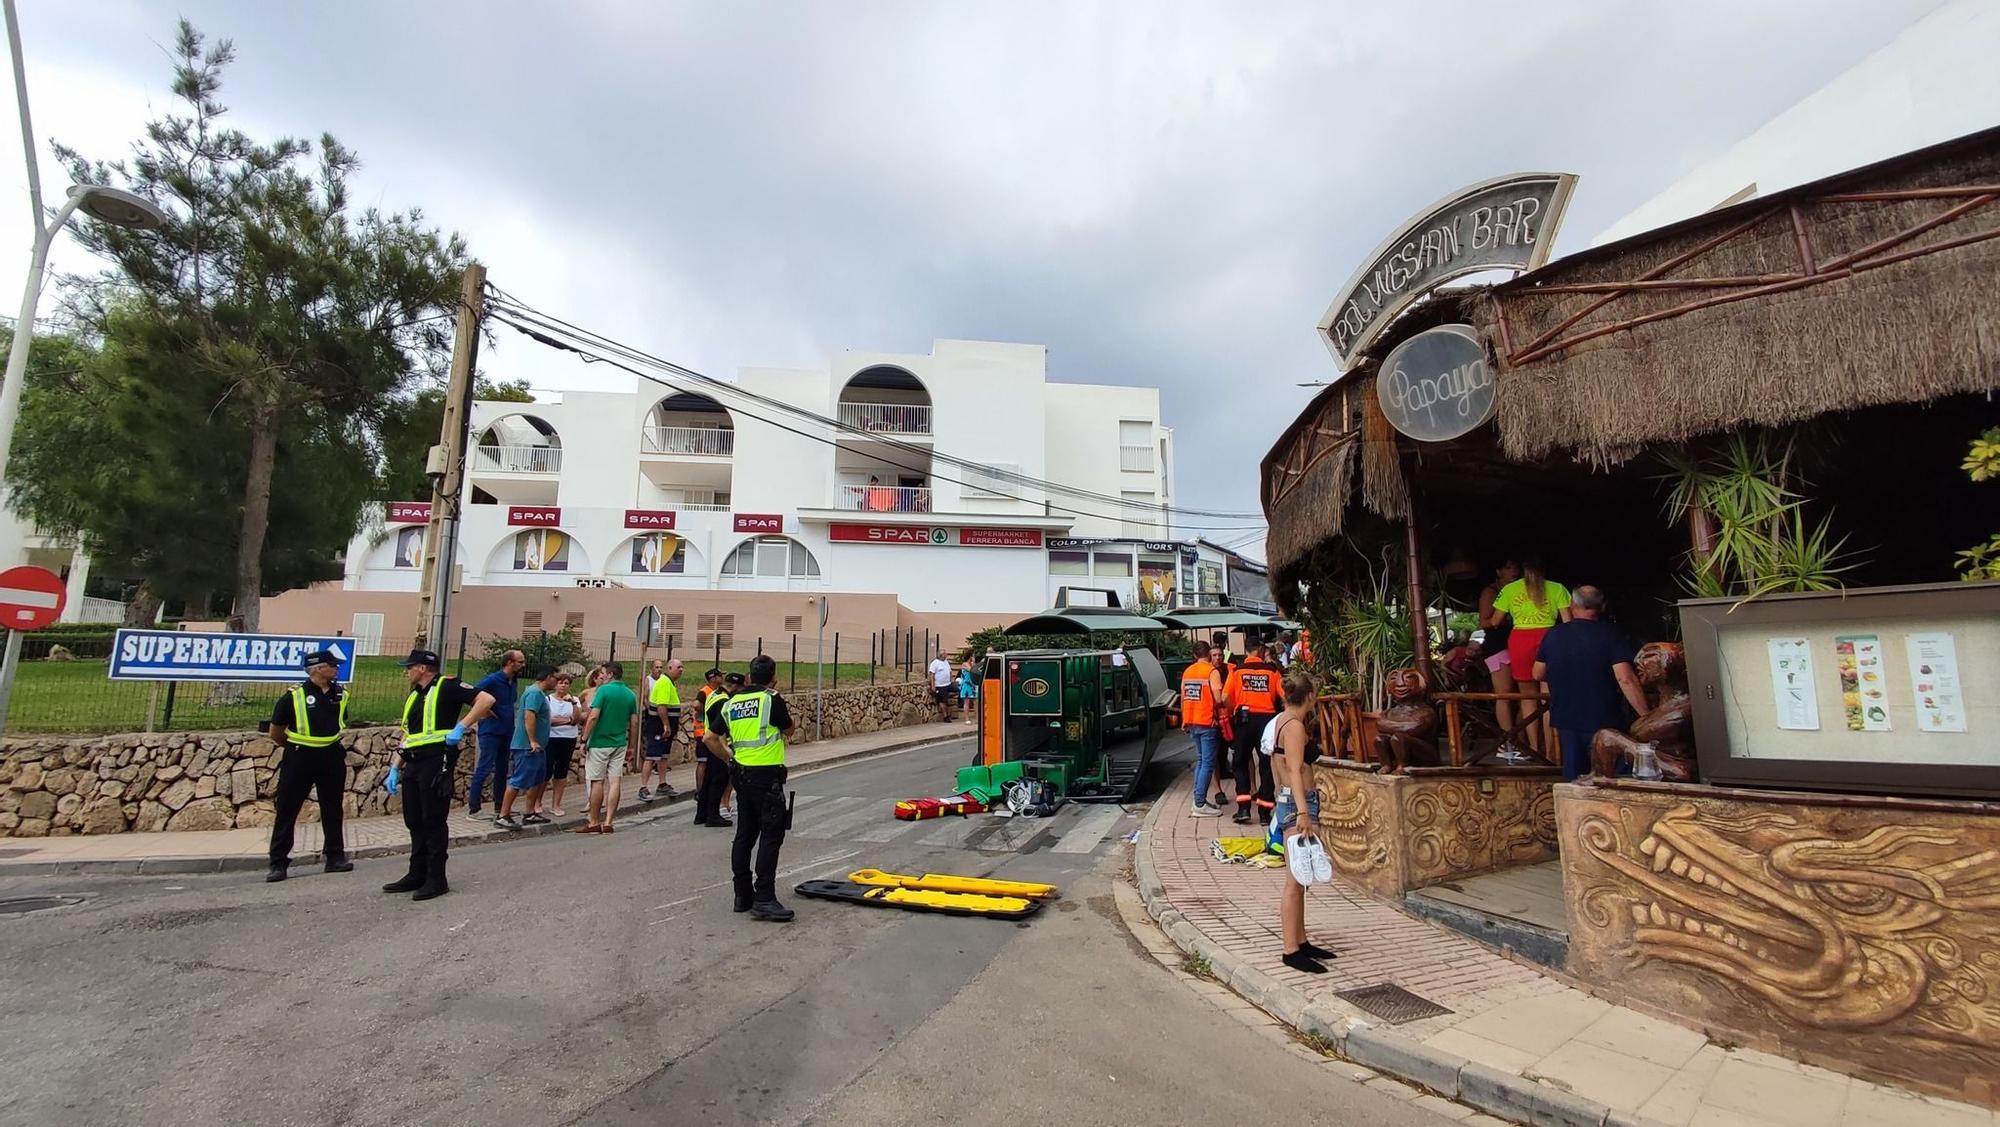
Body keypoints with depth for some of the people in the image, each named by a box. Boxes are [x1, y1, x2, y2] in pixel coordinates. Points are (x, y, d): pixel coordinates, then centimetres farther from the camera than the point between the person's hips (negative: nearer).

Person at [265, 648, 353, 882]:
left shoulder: (340, 694, 6)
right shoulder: (294, 696, -9)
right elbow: (276, 733, 1)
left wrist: (329, 745, 16)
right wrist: (296, 747, 11)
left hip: (331, 758, 4)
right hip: (300, 760, -4)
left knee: (332, 809, 10)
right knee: (287, 811, 2)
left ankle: (335, 856, 18)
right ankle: (278, 863, 10)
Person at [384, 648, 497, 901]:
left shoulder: (446, 686, -5)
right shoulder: (413, 697, 21)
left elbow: (487, 700, -18)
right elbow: (407, 737, 23)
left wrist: (460, 726, -21)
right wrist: (394, 768, 14)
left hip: (436, 762, -8)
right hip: (413, 766, 8)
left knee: (433, 822, -3)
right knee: (414, 822, 13)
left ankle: (436, 879, 4)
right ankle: (417, 875, 24)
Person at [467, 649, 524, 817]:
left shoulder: (513, 682, 10)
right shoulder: (493, 680, -13)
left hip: (506, 732, 8)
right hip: (491, 732, -8)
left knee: (502, 770, 13)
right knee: (484, 769, -6)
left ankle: (500, 807, 21)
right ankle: (473, 808, 0)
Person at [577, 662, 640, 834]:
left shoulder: (604, 690, -9)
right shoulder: (630, 694, 8)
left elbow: (593, 717, -16)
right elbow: (634, 723, 8)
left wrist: (584, 740, -10)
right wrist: (632, 747, 14)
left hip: (599, 743, -5)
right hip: (619, 744, 5)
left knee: (597, 782, 4)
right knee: (614, 782, 3)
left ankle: (593, 822, 12)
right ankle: (607, 822, 4)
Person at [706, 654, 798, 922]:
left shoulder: (731, 702, 9)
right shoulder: (772, 699, -11)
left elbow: (711, 738, 11)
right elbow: (789, 731, 3)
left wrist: (731, 759, 19)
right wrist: (788, 718, 21)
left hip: (742, 774, 7)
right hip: (767, 776, -7)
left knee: (745, 834, 14)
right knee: (771, 836, -4)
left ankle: (743, 895, 21)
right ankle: (764, 900, -6)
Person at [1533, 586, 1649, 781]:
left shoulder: (1552, 635, 1)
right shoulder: (1612, 635, -11)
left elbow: (1538, 674, 11)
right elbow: (1626, 680, -21)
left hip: (1566, 720, 4)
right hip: (1603, 721, -4)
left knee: (1574, 777, 14)